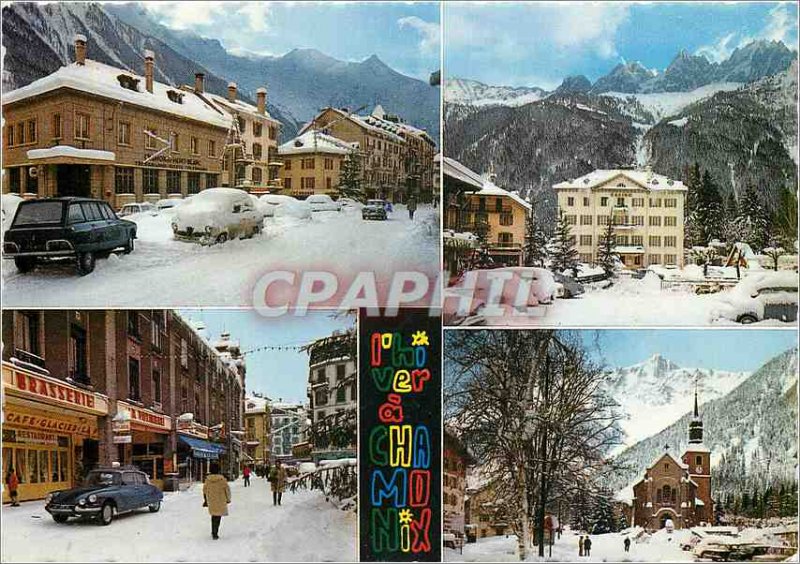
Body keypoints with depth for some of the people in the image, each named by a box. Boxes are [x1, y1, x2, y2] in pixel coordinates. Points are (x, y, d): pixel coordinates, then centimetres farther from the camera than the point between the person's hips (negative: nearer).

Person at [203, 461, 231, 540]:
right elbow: (227, 489, -7)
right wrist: (228, 498, 8)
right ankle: (215, 533, -6)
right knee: (218, 516, 2)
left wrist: (205, 501, 17)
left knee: (213, 516, 21)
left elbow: (205, 490, 4)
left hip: (211, 501, 4)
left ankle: (214, 532, 30)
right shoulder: (221, 479, -14)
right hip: (220, 501, -4)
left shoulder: (207, 479, -5)